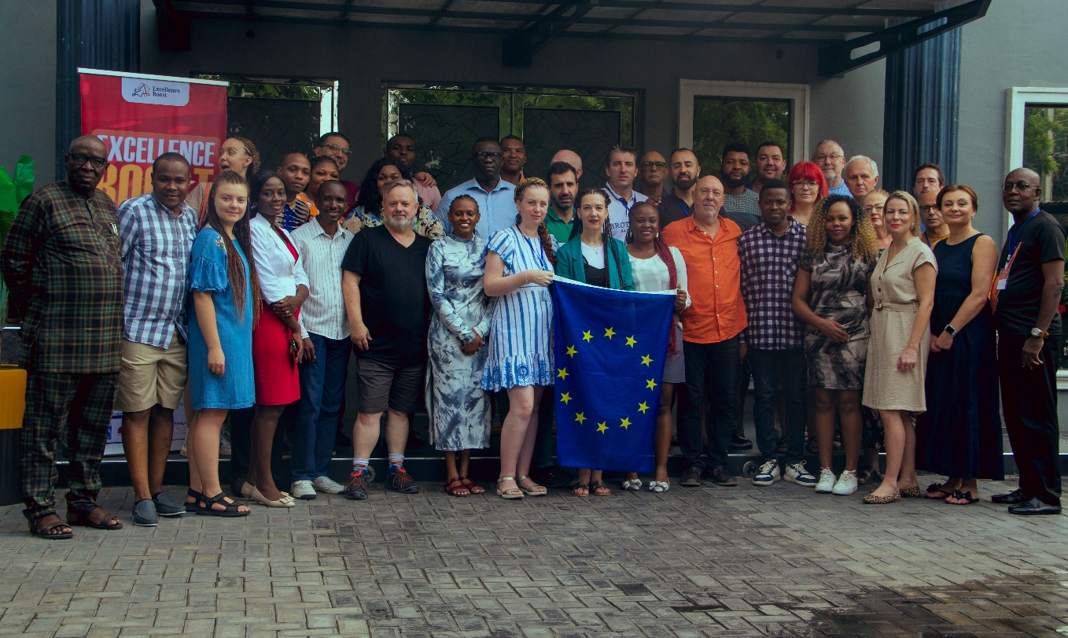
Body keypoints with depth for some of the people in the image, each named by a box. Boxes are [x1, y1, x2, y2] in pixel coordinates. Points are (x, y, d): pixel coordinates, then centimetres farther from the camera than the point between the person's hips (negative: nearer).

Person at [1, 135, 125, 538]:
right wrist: (34, 310, 2)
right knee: (45, 426, 0)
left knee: (94, 427, 12)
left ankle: (84, 501, 21)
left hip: (106, 341, 7)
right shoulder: (43, 201, -3)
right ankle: (41, 509, 6)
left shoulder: (109, 207, 16)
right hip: (57, 339, -6)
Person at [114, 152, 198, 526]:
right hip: (138, 330, -5)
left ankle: (157, 490, 20)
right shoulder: (133, 212, -5)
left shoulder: (191, 218, 12)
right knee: (138, 413, -1)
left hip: (177, 332, 6)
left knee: (166, 410, 10)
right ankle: (142, 497, 4)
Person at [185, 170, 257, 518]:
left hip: (234, 338, 9)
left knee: (207, 413, 12)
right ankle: (211, 495, 0)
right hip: (218, 337, -9)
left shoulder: (234, 240, 15)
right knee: (213, 413, -5)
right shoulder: (210, 241, -12)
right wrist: (214, 345, -20)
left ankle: (198, 489, 18)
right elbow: (202, 294, -17)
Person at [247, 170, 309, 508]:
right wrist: (295, 328, -6)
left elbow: (301, 278, 13)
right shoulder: (254, 229, -7)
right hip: (268, 319, -9)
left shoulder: (284, 233, 20)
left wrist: (297, 299, -10)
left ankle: (253, 480, 15)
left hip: (288, 319, 9)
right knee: (271, 403, -7)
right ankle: (264, 484, 0)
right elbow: (268, 284, -11)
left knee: (276, 403, 9)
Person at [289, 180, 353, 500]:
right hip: (312, 331, -5)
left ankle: (321, 471, 15)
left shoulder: (351, 240, 12)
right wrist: (300, 332, -11)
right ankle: (302, 476, 0)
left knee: (332, 404, 7)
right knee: (310, 404, -7)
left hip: (342, 333, 5)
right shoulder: (300, 237, -1)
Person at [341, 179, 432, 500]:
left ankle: (397, 468, 19)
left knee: (401, 410, 11)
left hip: (414, 346, 4)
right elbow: (350, 280, -4)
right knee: (370, 411, -6)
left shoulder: (426, 246, 14)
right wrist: (356, 322, -13)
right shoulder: (367, 239, 1)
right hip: (376, 345, -4)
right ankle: (359, 472, 0)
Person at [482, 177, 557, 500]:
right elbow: (490, 286, -9)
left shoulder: (549, 242, 15)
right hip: (513, 327, -6)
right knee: (523, 404, -13)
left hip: (542, 329, 6)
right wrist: (525, 277, -19)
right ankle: (506, 476, -3)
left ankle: (524, 474, 12)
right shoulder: (505, 239, -3)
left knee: (534, 405, 5)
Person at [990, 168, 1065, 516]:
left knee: (1036, 417, -6)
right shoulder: (1016, 231, 21)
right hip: (1010, 336, 10)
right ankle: (1028, 487, 20)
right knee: (1016, 416, 12)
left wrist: (1038, 334, -21)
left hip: (1033, 338, -10)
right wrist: (1006, 334, 17)